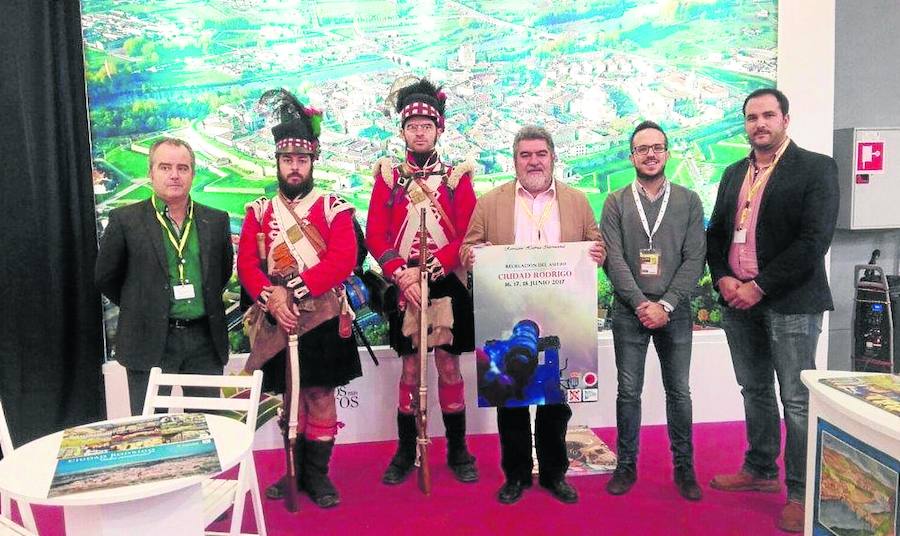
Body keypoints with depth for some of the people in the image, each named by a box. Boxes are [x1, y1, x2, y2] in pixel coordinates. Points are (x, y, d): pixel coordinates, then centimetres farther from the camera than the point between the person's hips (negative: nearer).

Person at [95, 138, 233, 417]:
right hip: (150, 340, -2)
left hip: (205, 340, 3)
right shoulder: (125, 220, -3)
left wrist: (206, 303, 11)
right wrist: (140, 307, 9)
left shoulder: (216, 220, 5)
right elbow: (105, 276, 5)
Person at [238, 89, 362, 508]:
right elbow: (247, 264, -2)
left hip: (323, 318, -2)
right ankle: (296, 472, 26)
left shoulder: (334, 209, -1)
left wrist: (292, 290, -22)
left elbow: (342, 261, -15)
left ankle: (318, 475, 17)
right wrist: (271, 298, -20)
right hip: (278, 319, 3)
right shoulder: (258, 212, 8)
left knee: (320, 395, 3)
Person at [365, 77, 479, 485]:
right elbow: (375, 237, -1)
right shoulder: (388, 177, 5)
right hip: (403, 287, 1)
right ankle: (405, 452, 21)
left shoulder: (457, 177, 4)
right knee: (410, 369, 6)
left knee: (449, 367, 5)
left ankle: (458, 450, 20)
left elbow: (467, 238, -5)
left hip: (448, 286, 0)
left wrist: (426, 270, -17)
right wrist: (403, 275, -16)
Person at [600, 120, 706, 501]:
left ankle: (684, 467, 22)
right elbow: (613, 259, -4)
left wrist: (666, 305, -12)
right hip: (629, 311, 0)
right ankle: (626, 465, 19)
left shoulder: (689, 201, 5)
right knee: (628, 392, 6)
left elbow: (695, 259, -2)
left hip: (674, 310, 1)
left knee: (679, 392, 8)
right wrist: (640, 303, -13)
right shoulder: (616, 202, 3)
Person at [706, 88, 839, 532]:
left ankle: (802, 493, 12)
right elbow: (715, 232, 14)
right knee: (755, 391, 16)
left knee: (797, 400, 0)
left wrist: (760, 287, -16)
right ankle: (760, 470, 31)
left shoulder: (815, 168, -5)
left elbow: (814, 241, -14)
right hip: (737, 299, 6)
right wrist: (723, 278, -3)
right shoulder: (734, 173, 14)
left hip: (789, 303, -6)